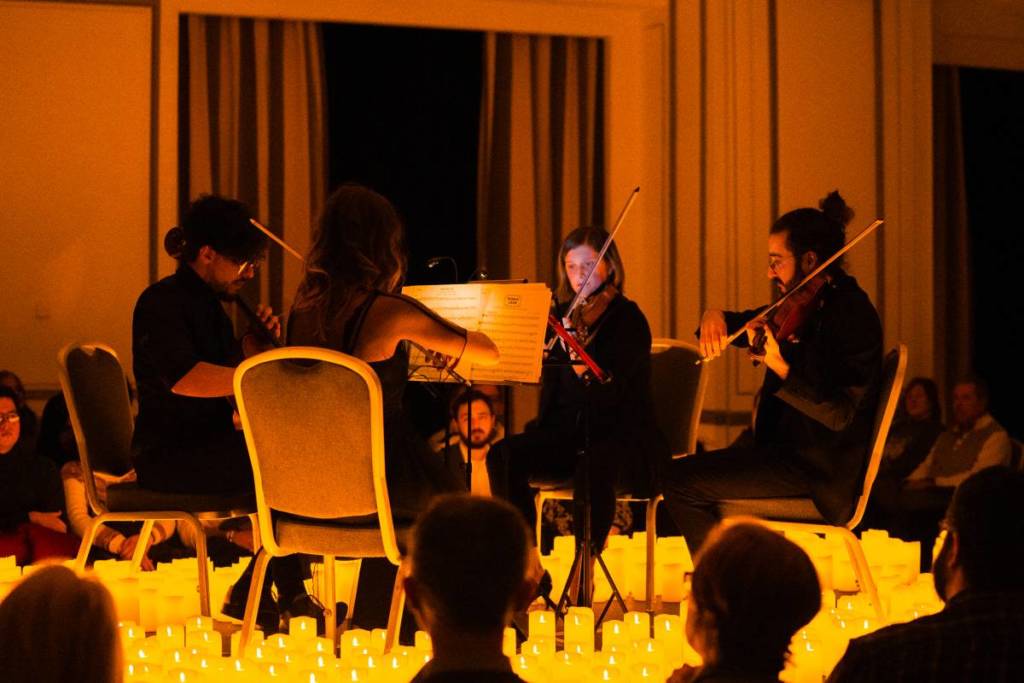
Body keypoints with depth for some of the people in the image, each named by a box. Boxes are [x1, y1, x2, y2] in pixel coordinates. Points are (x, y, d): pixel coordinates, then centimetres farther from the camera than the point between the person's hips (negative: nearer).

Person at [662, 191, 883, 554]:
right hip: (787, 447, 10)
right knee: (684, 472, 18)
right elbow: (742, 324, 21)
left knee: (680, 480, -15)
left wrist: (781, 368, -36)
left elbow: (838, 414, -24)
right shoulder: (804, 306, 10)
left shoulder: (852, 313, -18)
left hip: (816, 470, -10)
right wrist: (714, 317, -3)